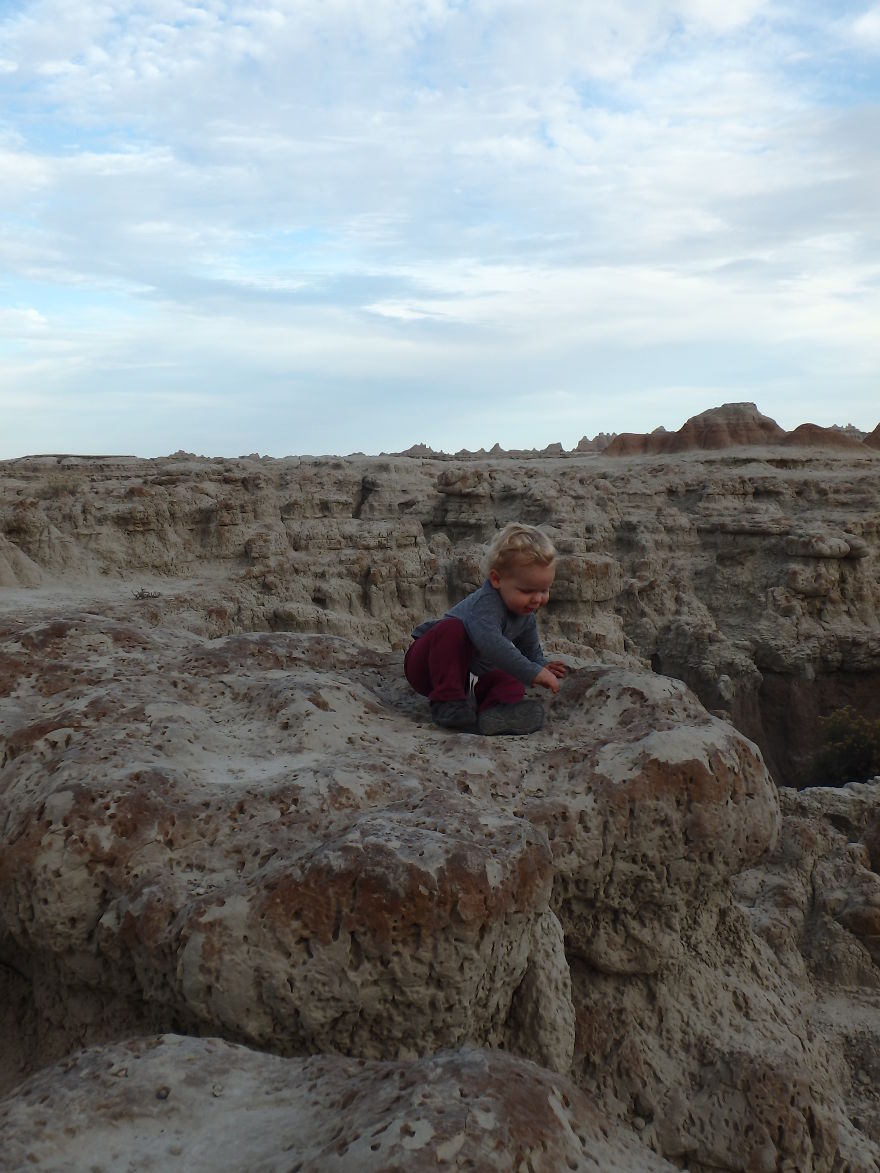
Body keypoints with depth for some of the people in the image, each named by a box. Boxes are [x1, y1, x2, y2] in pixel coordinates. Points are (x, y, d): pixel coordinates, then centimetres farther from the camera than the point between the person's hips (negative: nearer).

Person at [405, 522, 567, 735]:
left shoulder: (526, 616, 0)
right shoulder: (485, 603, -29)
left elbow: (531, 650, 21)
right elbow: (490, 643, -47)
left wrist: (543, 666, 4)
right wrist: (533, 673, -46)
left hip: (465, 675, 8)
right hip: (427, 662, -8)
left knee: (511, 681, -14)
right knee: (452, 628, -35)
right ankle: (447, 702, -37)